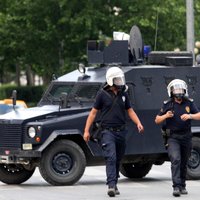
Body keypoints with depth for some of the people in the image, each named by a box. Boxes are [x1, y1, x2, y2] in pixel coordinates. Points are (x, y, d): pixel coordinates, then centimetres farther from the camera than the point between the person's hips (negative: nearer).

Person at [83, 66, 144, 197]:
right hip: (108, 131, -5)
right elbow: (93, 112, 0)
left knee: (118, 160, 11)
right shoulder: (103, 94, -3)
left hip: (121, 132, 5)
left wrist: (138, 123, -1)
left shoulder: (123, 94, 10)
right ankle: (111, 186, -25)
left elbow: (130, 111, 17)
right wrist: (87, 130, -4)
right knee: (111, 158, -18)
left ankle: (114, 184, 24)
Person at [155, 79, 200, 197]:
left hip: (186, 137, 2)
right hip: (173, 137, -2)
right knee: (176, 159, -20)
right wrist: (165, 116, -14)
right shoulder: (168, 104, 2)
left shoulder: (189, 103, 4)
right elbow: (157, 120, 6)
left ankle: (182, 186, 26)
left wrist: (190, 116, -23)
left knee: (184, 163, 11)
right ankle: (176, 187, -25)